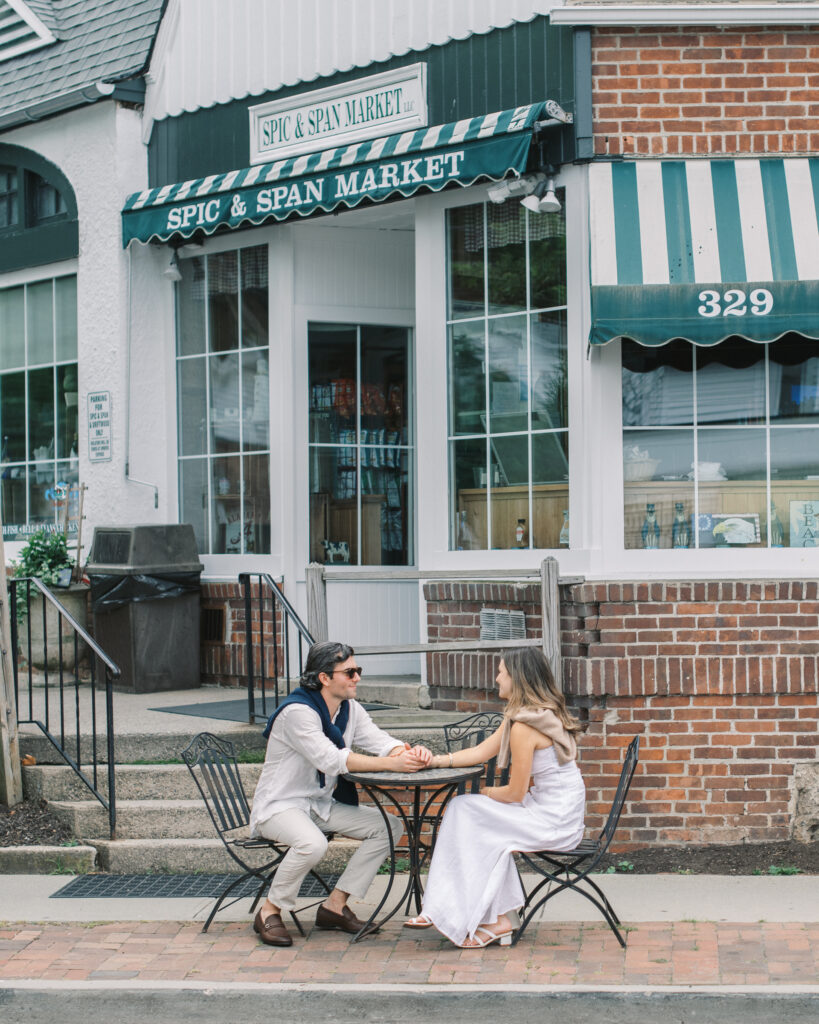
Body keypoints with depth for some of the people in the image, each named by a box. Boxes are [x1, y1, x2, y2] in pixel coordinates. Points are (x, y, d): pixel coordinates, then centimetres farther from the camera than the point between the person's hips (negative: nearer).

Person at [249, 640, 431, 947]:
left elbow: (379, 740, -5)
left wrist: (411, 753, -29)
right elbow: (332, 760, -31)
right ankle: (269, 912, -14)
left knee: (390, 826, -5)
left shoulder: (350, 709, 5)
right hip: (279, 806, -8)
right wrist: (392, 764, -35)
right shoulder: (297, 711, -22)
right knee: (312, 843, -38)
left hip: (322, 805, 9)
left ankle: (335, 905, 0)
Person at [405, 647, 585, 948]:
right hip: (561, 813, 10)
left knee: (466, 810, -4)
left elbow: (515, 793, -17)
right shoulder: (543, 713, 11)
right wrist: (436, 760, 9)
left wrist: (485, 793, 3)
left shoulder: (523, 727, -20)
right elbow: (482, 751, 15)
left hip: (553, 820, -10)